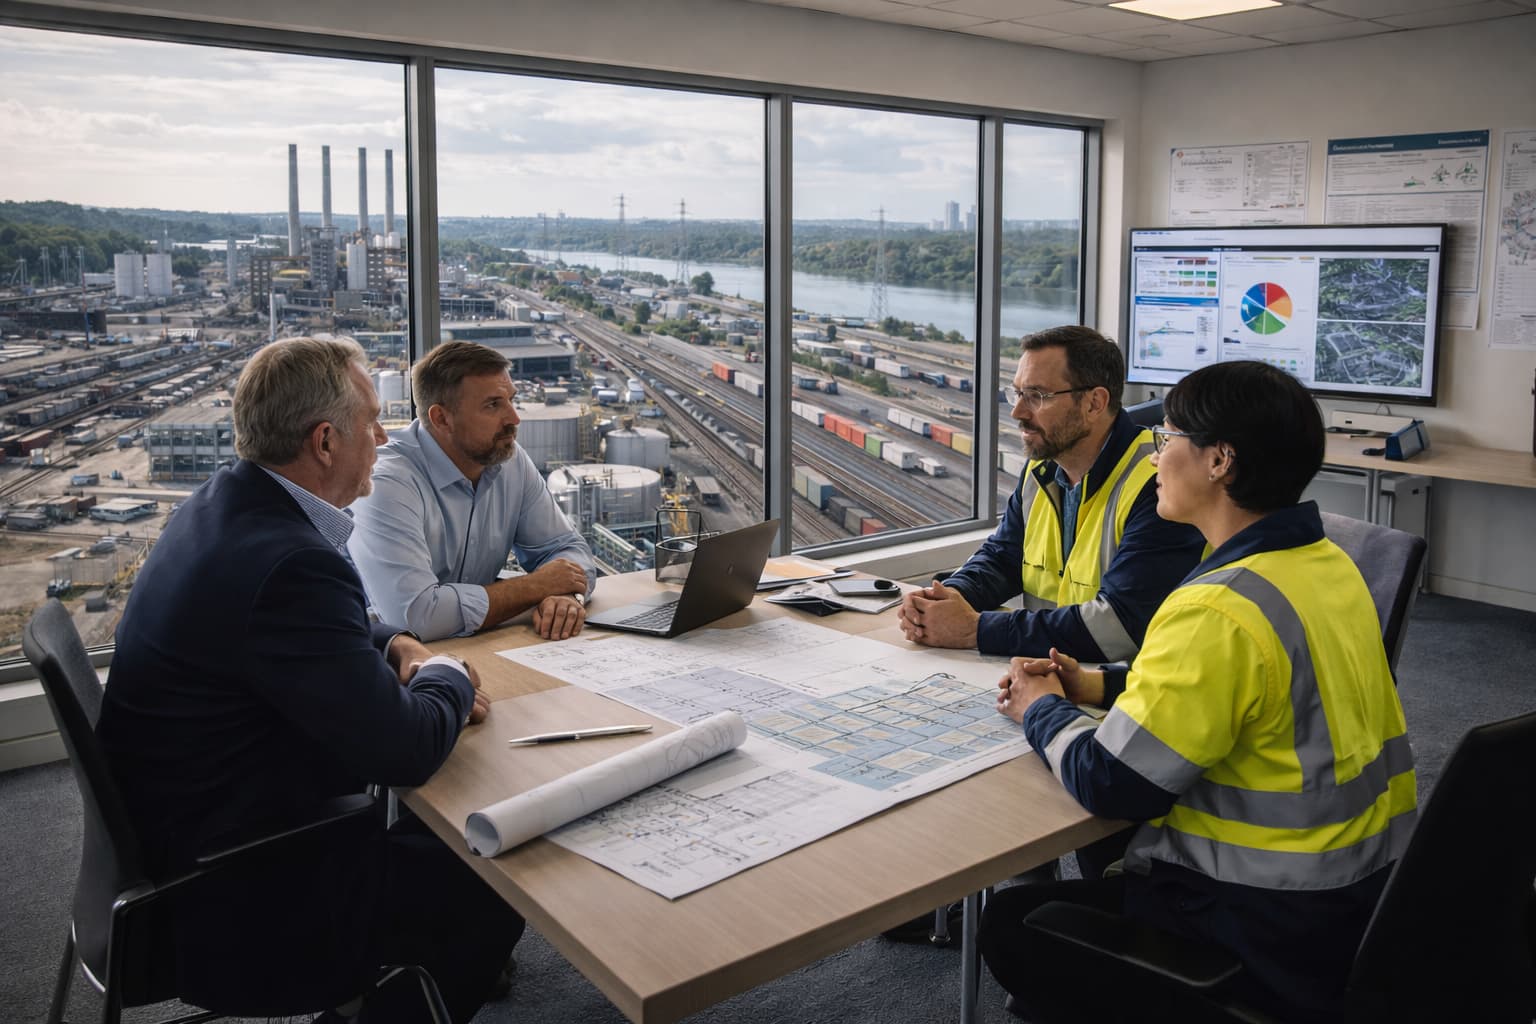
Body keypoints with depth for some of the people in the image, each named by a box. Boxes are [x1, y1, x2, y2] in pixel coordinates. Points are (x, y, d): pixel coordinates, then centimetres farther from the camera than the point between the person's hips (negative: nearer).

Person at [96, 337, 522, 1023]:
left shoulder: (223, 504, 1)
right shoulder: (287, 561, -31)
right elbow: (405, 751, -28)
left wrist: (393, 646, 0)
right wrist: (448, 676, -8)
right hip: (230, 897, -10)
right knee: (493, 890, -3)